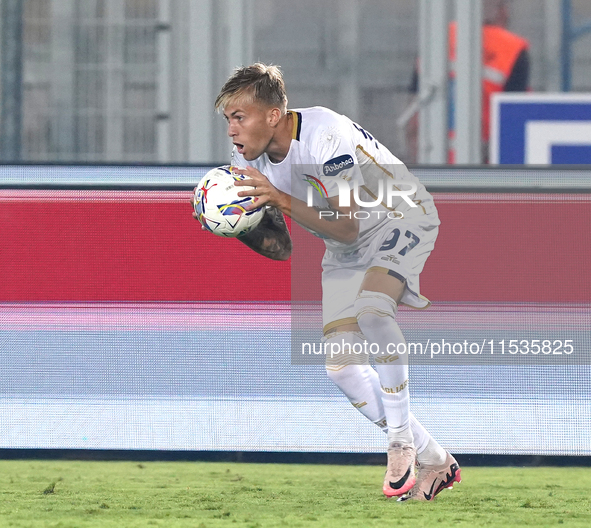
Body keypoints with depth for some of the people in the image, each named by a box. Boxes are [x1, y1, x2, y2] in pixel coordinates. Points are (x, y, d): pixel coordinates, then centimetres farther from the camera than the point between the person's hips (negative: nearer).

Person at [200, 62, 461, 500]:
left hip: (402, 221, -8)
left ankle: (402, 443, -23)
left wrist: (281, 200, -45)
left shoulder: (325, 135, -32)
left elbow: (347, 227, -35)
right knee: (341, 365, -5)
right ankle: (433, 460, 8)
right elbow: (280, 249, -4)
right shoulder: (250, 161, -9)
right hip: (345, 249, 8)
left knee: (371, 311, -36)